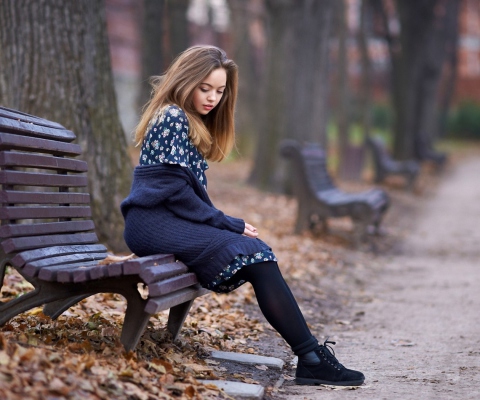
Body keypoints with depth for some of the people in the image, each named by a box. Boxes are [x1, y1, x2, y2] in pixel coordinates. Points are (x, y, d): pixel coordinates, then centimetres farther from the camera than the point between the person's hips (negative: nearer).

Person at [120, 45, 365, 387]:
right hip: (154, 221, -8)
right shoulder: (172, 118, -8)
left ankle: (311, 357, -20)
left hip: (169, 219, 8)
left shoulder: (194, 124, 22)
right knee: (254, 253, -22)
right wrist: (229, 224, -11)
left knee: (257, 252, -12)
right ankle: (311, 356, -22)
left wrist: (227, 223, 2)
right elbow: (176, 192, -15)